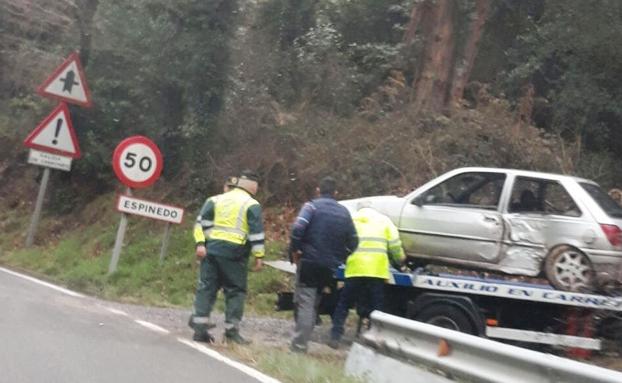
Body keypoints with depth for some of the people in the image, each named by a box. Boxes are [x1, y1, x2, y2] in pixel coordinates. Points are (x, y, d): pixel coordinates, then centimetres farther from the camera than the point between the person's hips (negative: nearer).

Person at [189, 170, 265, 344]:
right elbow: (256, 232, -5)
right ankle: (231, 330, 4)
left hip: (211, 248, 4)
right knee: (235, 291, 5)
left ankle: (200, 328, 5)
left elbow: (201, 222, 7)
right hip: (235, 252, -4)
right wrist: (258, 256, -3)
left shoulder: (215, 200, 15)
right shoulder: (251, 204, 1)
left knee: (206, 287, 7)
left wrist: (200, 244, 3)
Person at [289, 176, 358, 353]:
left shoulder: (312, 206, -3)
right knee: (314, 303, 16)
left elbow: (297, 229, -17)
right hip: (330, 266, 5)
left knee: (305, 303, -2)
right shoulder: (344, 212, 12)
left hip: (309, 261, -4)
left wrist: (294, 251, -5)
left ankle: (299, 345, -9)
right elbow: (353, 241, 10)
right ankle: (301, 341, 18)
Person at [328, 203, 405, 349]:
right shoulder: (384, 219, 16)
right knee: (376, 308, 7)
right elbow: (395, 244, 8)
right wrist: (400, 260, 22)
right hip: (377, 270, 0)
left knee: (343, 304, 10)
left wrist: (343, 260, 26)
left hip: (355, 269, 0)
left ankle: (335, 337, 4)